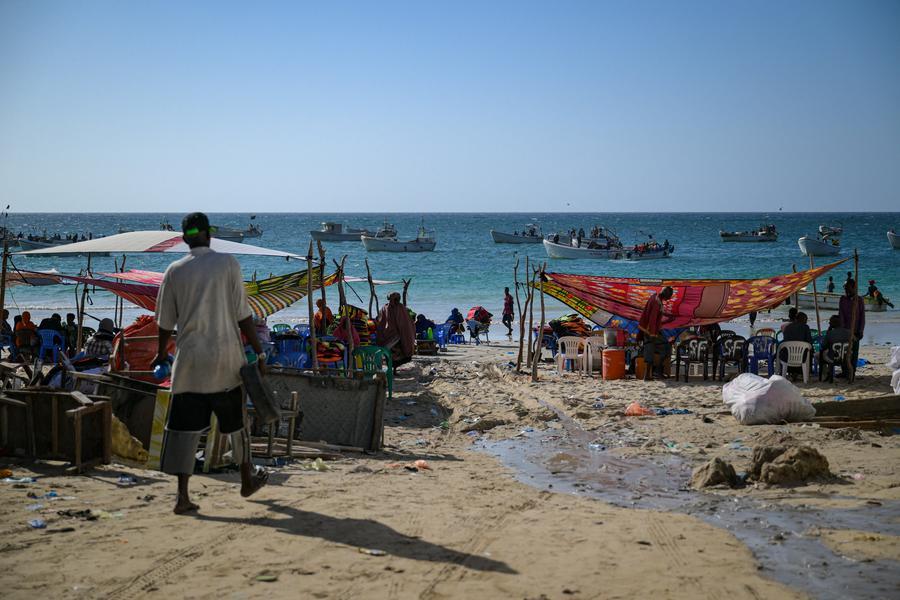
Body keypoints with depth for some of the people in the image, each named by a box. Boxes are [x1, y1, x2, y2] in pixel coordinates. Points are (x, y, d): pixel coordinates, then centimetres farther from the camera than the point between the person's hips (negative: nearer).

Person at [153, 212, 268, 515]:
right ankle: (247, 480, 30)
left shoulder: (175, 270, 2)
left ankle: (183, 495, -4)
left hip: (189, 361, 1)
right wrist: (259, 352, -2)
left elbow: (165, 320, 8)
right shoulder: (228, 263, -3)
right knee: (235, 420, 15)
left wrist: (162, 353, 24)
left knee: (185, 426, 2)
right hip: (226, 359, -1)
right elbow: (243, 314, -6)